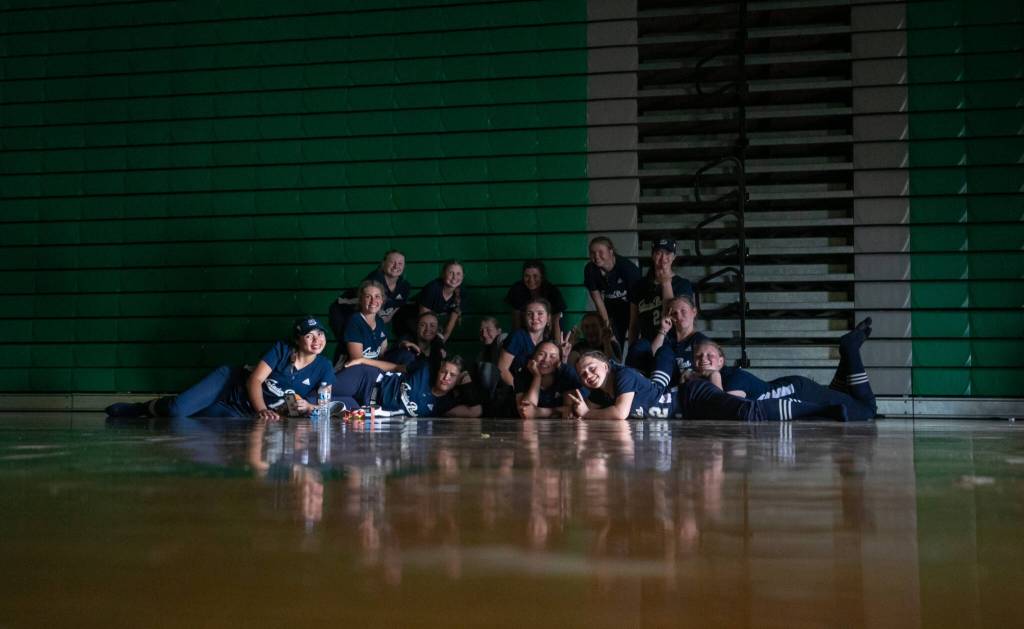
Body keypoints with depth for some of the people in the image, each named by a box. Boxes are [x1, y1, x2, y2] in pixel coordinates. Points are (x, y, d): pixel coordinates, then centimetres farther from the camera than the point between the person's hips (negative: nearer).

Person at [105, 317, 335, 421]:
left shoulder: (323, 368, -6)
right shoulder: (281, 349, -9)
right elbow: (254, 380, -14)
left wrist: (308, 407, -29)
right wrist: (262, 410, -30)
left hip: (244, 415, 1)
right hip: (231, 384, -1)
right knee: (178, 408, -22)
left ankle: (152, 411, 15)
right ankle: (146, 407, 13)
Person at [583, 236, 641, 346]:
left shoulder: (627, 267, -26)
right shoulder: (590, 270, -16)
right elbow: (597, 298, -8)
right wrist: (606, 322, -8)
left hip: (631, 307, -3)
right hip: (611, 308, 3)